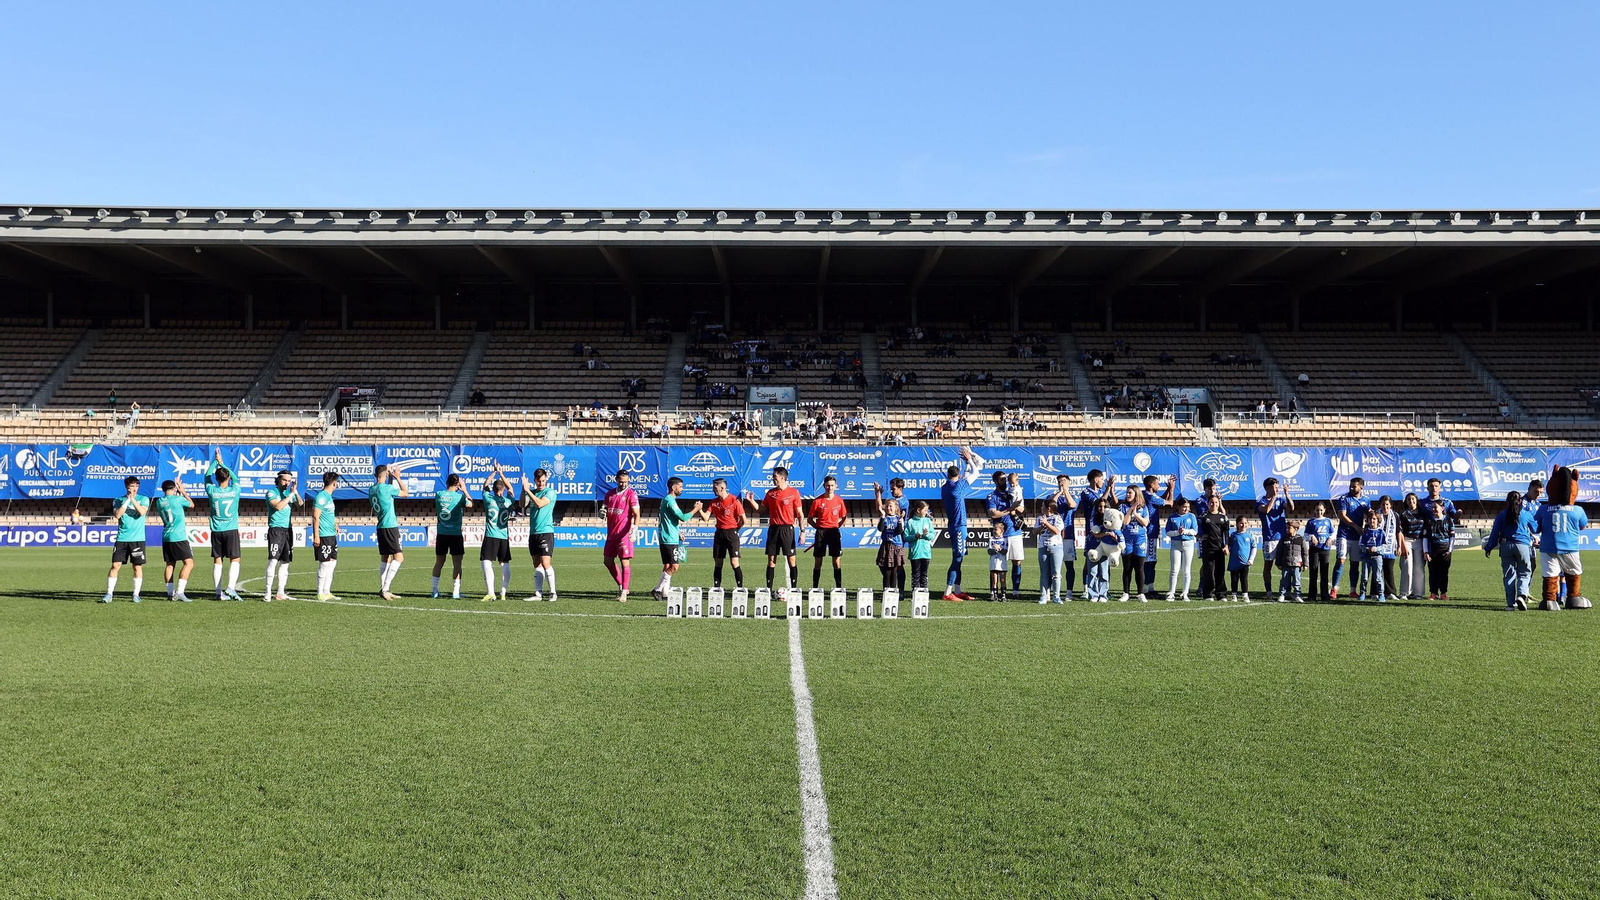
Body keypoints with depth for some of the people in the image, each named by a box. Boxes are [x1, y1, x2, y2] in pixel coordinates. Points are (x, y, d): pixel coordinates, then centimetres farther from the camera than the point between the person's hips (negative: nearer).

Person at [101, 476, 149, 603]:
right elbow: (117, 515, -7)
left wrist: (133, 499, -13)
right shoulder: (119, 500, 8)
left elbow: (142, 512, -13)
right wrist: (127, 500, -8)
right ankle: (109, 594, 4)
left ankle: (136, 594, 9)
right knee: (115, 565, -3)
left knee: (137, 567, 0)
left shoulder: (143, 499, 5)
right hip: (122, 539, 1)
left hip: (138, 539, -1)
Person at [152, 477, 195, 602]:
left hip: (166, 537, 7)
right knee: (189, 563, -7)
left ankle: (170, 593, 11)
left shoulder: (159, 502, 8)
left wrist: (178, 492, 24)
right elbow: (192, 504, 10)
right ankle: (179, 592, -17)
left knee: (170, 565, 13)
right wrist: (183, 491, 19)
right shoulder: (178, 499, -9)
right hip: (179, 537, -7)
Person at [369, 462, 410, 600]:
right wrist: (397, 478, 7)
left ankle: (383, 590, 12)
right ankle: (385, 588, -16)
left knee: (386, 560, 12)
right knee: (399, 557, -10)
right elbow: (406, 493, 0)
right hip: (390, 527, -8)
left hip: (381, 527, 8)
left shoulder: (371, 490, 10)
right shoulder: (386, 488, -13)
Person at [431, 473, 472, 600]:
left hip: (441, 533, 3)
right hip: (455, 534, -3)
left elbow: (434, 513, 12)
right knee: (457, 563, 1)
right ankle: (455, 592, -3)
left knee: (439, 563, 14)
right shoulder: (460, 496, -9)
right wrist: (463, 489, 15)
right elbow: (470, 504, 11)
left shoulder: (439, 494, -1)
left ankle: (435, 591, 17)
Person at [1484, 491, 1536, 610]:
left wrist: (1488, 548, 11)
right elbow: (1535, 529, 19)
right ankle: (1522, 595, -21)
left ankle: (1511, 603, 1)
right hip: (1523, 545, -1)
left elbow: (1495, 533, 5)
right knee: (1524, 573, 6)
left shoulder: (1501, 515, 6)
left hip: (1505, 546, 1)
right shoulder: (1526, 514, 5)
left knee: (1509, 575, 6)